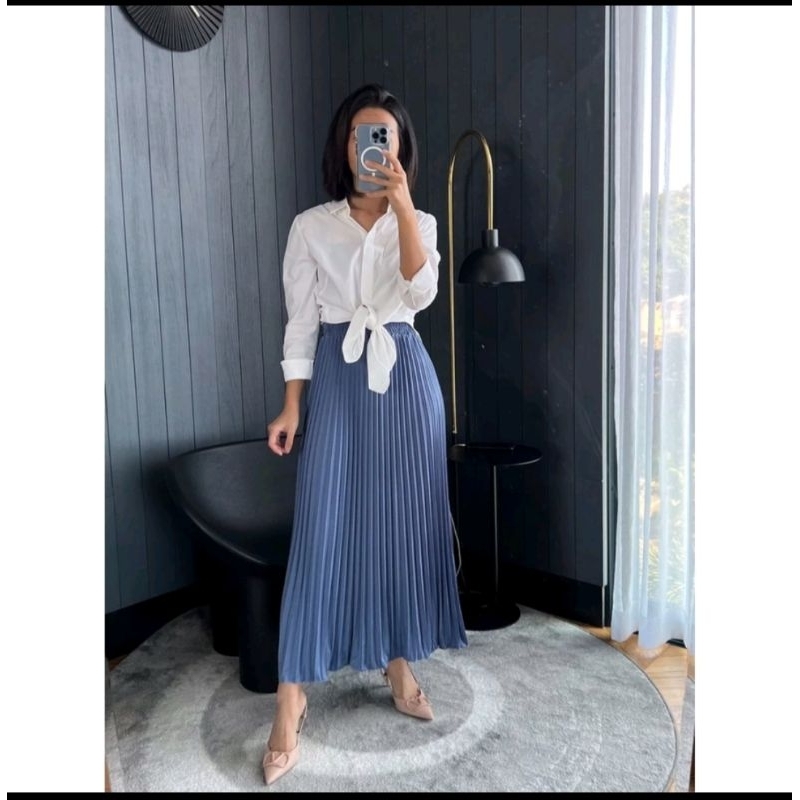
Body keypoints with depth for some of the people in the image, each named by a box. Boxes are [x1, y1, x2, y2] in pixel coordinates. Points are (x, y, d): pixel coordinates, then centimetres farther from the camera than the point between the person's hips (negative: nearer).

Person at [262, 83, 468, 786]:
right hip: (337, 383, -1)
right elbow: (301, 321, 4)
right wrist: (291, 406, -1)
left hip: (406, 380, 1)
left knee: (403, 522, 6)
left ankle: (399, 666, 25)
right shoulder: (310, 226, 4)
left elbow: (421, 292, -13)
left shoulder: (420, 223, 6)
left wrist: (401, 203, -19)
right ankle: (292, 699, 7)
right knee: (323, 531, -4)